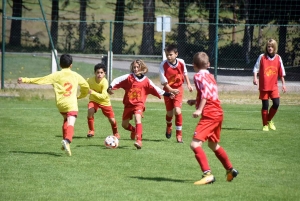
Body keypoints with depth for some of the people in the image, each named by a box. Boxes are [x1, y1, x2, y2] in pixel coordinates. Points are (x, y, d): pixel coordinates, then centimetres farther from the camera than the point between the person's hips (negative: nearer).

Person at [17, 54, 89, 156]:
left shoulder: (56, 75, 4)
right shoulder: (76, 75, 9)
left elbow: (41, 80, 0)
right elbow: (86, 87, 18)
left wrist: (25, 80, 4)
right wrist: (80, 96, 37)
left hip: (60, 104, 2)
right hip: (71, 104, -2)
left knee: (66, 120, 29)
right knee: (70, 124, -14)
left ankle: (65, 141, 22)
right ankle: (67, 140, -41)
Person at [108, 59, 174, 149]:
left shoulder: (146, 81, 1)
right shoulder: (128, 77, 0)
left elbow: (155, 89, 5)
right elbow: (117, 81, -2)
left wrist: (167, 94, 1)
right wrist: (110, 87, -18)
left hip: (139, 104, -3)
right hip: (128, 104, 3)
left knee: (138, 119, -28)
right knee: (124, 124, 8)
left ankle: (139, 141, -34)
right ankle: (134, 130, 42)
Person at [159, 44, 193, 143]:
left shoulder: (181, 62, -11)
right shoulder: (163, 65, -18)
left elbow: (185, 73, 11)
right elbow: (164, 82, -17)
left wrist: (188, 84, 8)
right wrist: (171, 90, -28)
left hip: (178, 89, 0)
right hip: (168, 90, 0)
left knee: (177, 110, -16)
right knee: (170, 113, 7)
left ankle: (179, 135, -6)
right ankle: (169, 126, 44)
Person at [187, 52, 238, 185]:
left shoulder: (199, 76, -7)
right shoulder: (210, 76, 18)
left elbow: (206, 91, -23)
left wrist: (199, 109, -27)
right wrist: (196, 102, 31)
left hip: (209, 114, -9)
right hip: (218, 113, 9)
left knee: (195, 144, -16)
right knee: (213, 144, 28)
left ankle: (207, 174, -27)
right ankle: (230, 170, 38)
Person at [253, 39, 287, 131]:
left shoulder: (278, 58, 5)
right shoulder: (262, 57, -2)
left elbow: (281, 72, 9)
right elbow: (256, 68, -1)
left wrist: (283, 84, 8)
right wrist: (255, 77, -16)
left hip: (273, 86, 2)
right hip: (263, 86, -2)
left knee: (276, 103, -8)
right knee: (265, 105, -1)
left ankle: (269, 120, 17)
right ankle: (265, 125, 12)